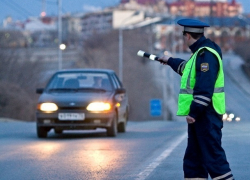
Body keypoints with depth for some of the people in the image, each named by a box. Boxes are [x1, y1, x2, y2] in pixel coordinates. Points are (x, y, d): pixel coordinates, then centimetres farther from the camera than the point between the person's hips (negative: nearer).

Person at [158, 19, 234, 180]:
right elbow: (188, 69, 40)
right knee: (194, 156, 14)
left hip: (207, 115, -11)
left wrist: (194, 112, -25)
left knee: (212, 154, -13)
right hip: (199, 113, 11)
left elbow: (204, 89, -25)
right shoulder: (199, 53, 17)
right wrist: (170, 61, 55)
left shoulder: (206, 55, -17)